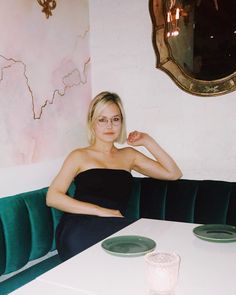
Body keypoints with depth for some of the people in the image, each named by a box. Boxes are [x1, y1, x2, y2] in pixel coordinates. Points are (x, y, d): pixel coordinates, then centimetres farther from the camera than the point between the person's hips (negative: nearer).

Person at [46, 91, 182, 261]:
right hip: (80, 227, -4)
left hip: (117, 226, 4)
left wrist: (147, 142, 12)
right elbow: (52, 197, -2)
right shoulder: (80, 156, 12)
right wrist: (102, 211, -12)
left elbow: (174, 174, 19)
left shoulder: (128, 155, 22)